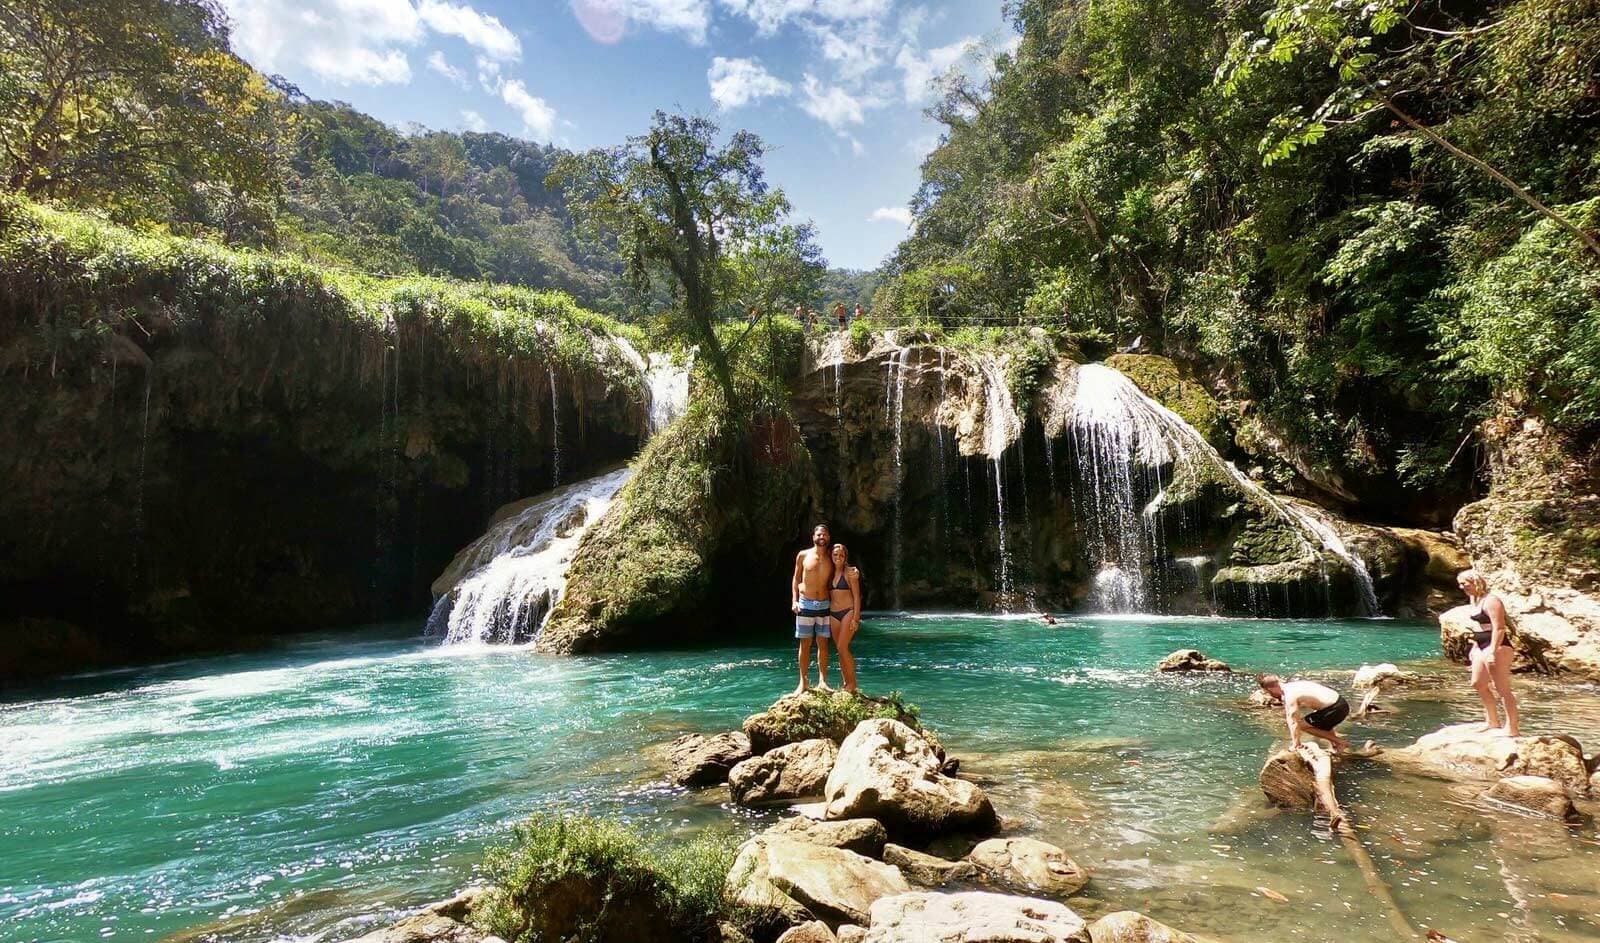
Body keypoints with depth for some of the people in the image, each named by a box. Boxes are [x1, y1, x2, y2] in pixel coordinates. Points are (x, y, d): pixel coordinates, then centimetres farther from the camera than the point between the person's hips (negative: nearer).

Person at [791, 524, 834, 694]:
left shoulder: (830, 558, 5)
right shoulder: (803, 555, 1)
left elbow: (833, 580, 13)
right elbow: (796, 579, 6)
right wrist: (794, 600, -2)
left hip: (824, 605, 2)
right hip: (805, 604, -2)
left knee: (823, 643, 4)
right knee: (805, 643, 1)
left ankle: (822, 681, 10)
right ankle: (804, 682, 7)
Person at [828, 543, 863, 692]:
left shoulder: (850, 573, -5)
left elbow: (856, 596, -7)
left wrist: (855, 618, -12)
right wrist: (826, 617, 13)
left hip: (848, 612, -6)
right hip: (833, 614, 6)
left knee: (842, 647, -14)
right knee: (840, 649, 6)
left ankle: (852, 683, -5)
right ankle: (846, 683, 12)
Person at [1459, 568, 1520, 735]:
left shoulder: (1490, 601, -17)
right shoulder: (1475, 600, 13)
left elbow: (1499, 628, -22)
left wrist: (1492, 651, -26)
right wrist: (1475, 646, 20)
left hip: (1497, 647, -10)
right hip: (1482, 647, 10)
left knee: (1502, 688, -5)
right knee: (1478, 683, 17)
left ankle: (1513, 727, 2)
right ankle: (1492, 722, 29)